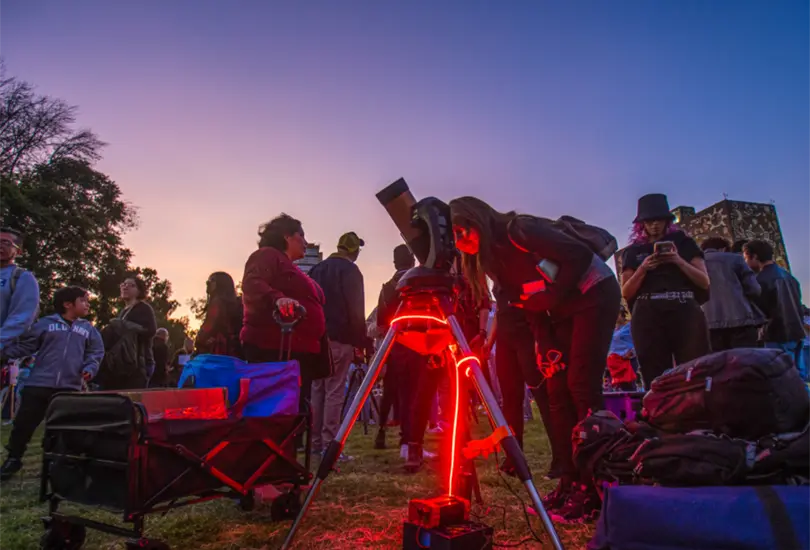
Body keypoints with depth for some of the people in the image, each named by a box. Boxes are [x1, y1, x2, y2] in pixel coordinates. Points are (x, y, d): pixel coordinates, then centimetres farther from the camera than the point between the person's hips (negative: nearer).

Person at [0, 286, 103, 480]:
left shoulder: (88, 329, 10)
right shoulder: (46, 323, 2)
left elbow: (95, 352, 9)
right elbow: (25, 345, 1)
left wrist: (90, 368, -9)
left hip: (70, 387, 2)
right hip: (38, 384, -1)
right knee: (23, 423, 6)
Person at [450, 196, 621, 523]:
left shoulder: (518, 231, -20)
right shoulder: (492, 260, 4)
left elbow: (580, 255, -22)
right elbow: (529, 305, 6)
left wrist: (551, 297, -18)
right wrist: (546, 348, -2)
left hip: (594, 296, -8)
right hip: (562, 312, 8)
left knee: (581, 386, -14)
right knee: (556, 390, 0)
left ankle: (596, 488, -7)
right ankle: (571, 482, 7)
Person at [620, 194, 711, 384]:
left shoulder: (684, 242, 16)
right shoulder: (633, 252, 16)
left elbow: (704, 282, 9)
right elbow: (626, 292, 9)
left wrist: (679, 261, -6)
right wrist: (642, 269, -7)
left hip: (685, 312, 0)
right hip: (648, 317, 1)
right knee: (655, 379, -2)